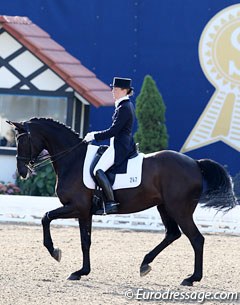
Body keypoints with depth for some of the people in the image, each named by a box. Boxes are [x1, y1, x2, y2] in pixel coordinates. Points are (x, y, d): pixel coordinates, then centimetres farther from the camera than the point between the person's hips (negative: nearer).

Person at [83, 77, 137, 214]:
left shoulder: (124, 108, -14)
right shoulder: (128, 105, 17)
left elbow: (113, 131, -18)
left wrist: (94, 136, -11)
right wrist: (95, 134, 22)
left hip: (120, 147, -11)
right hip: (126, 145, 11)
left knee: (98, 170, -22)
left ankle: (111, 203, -29)